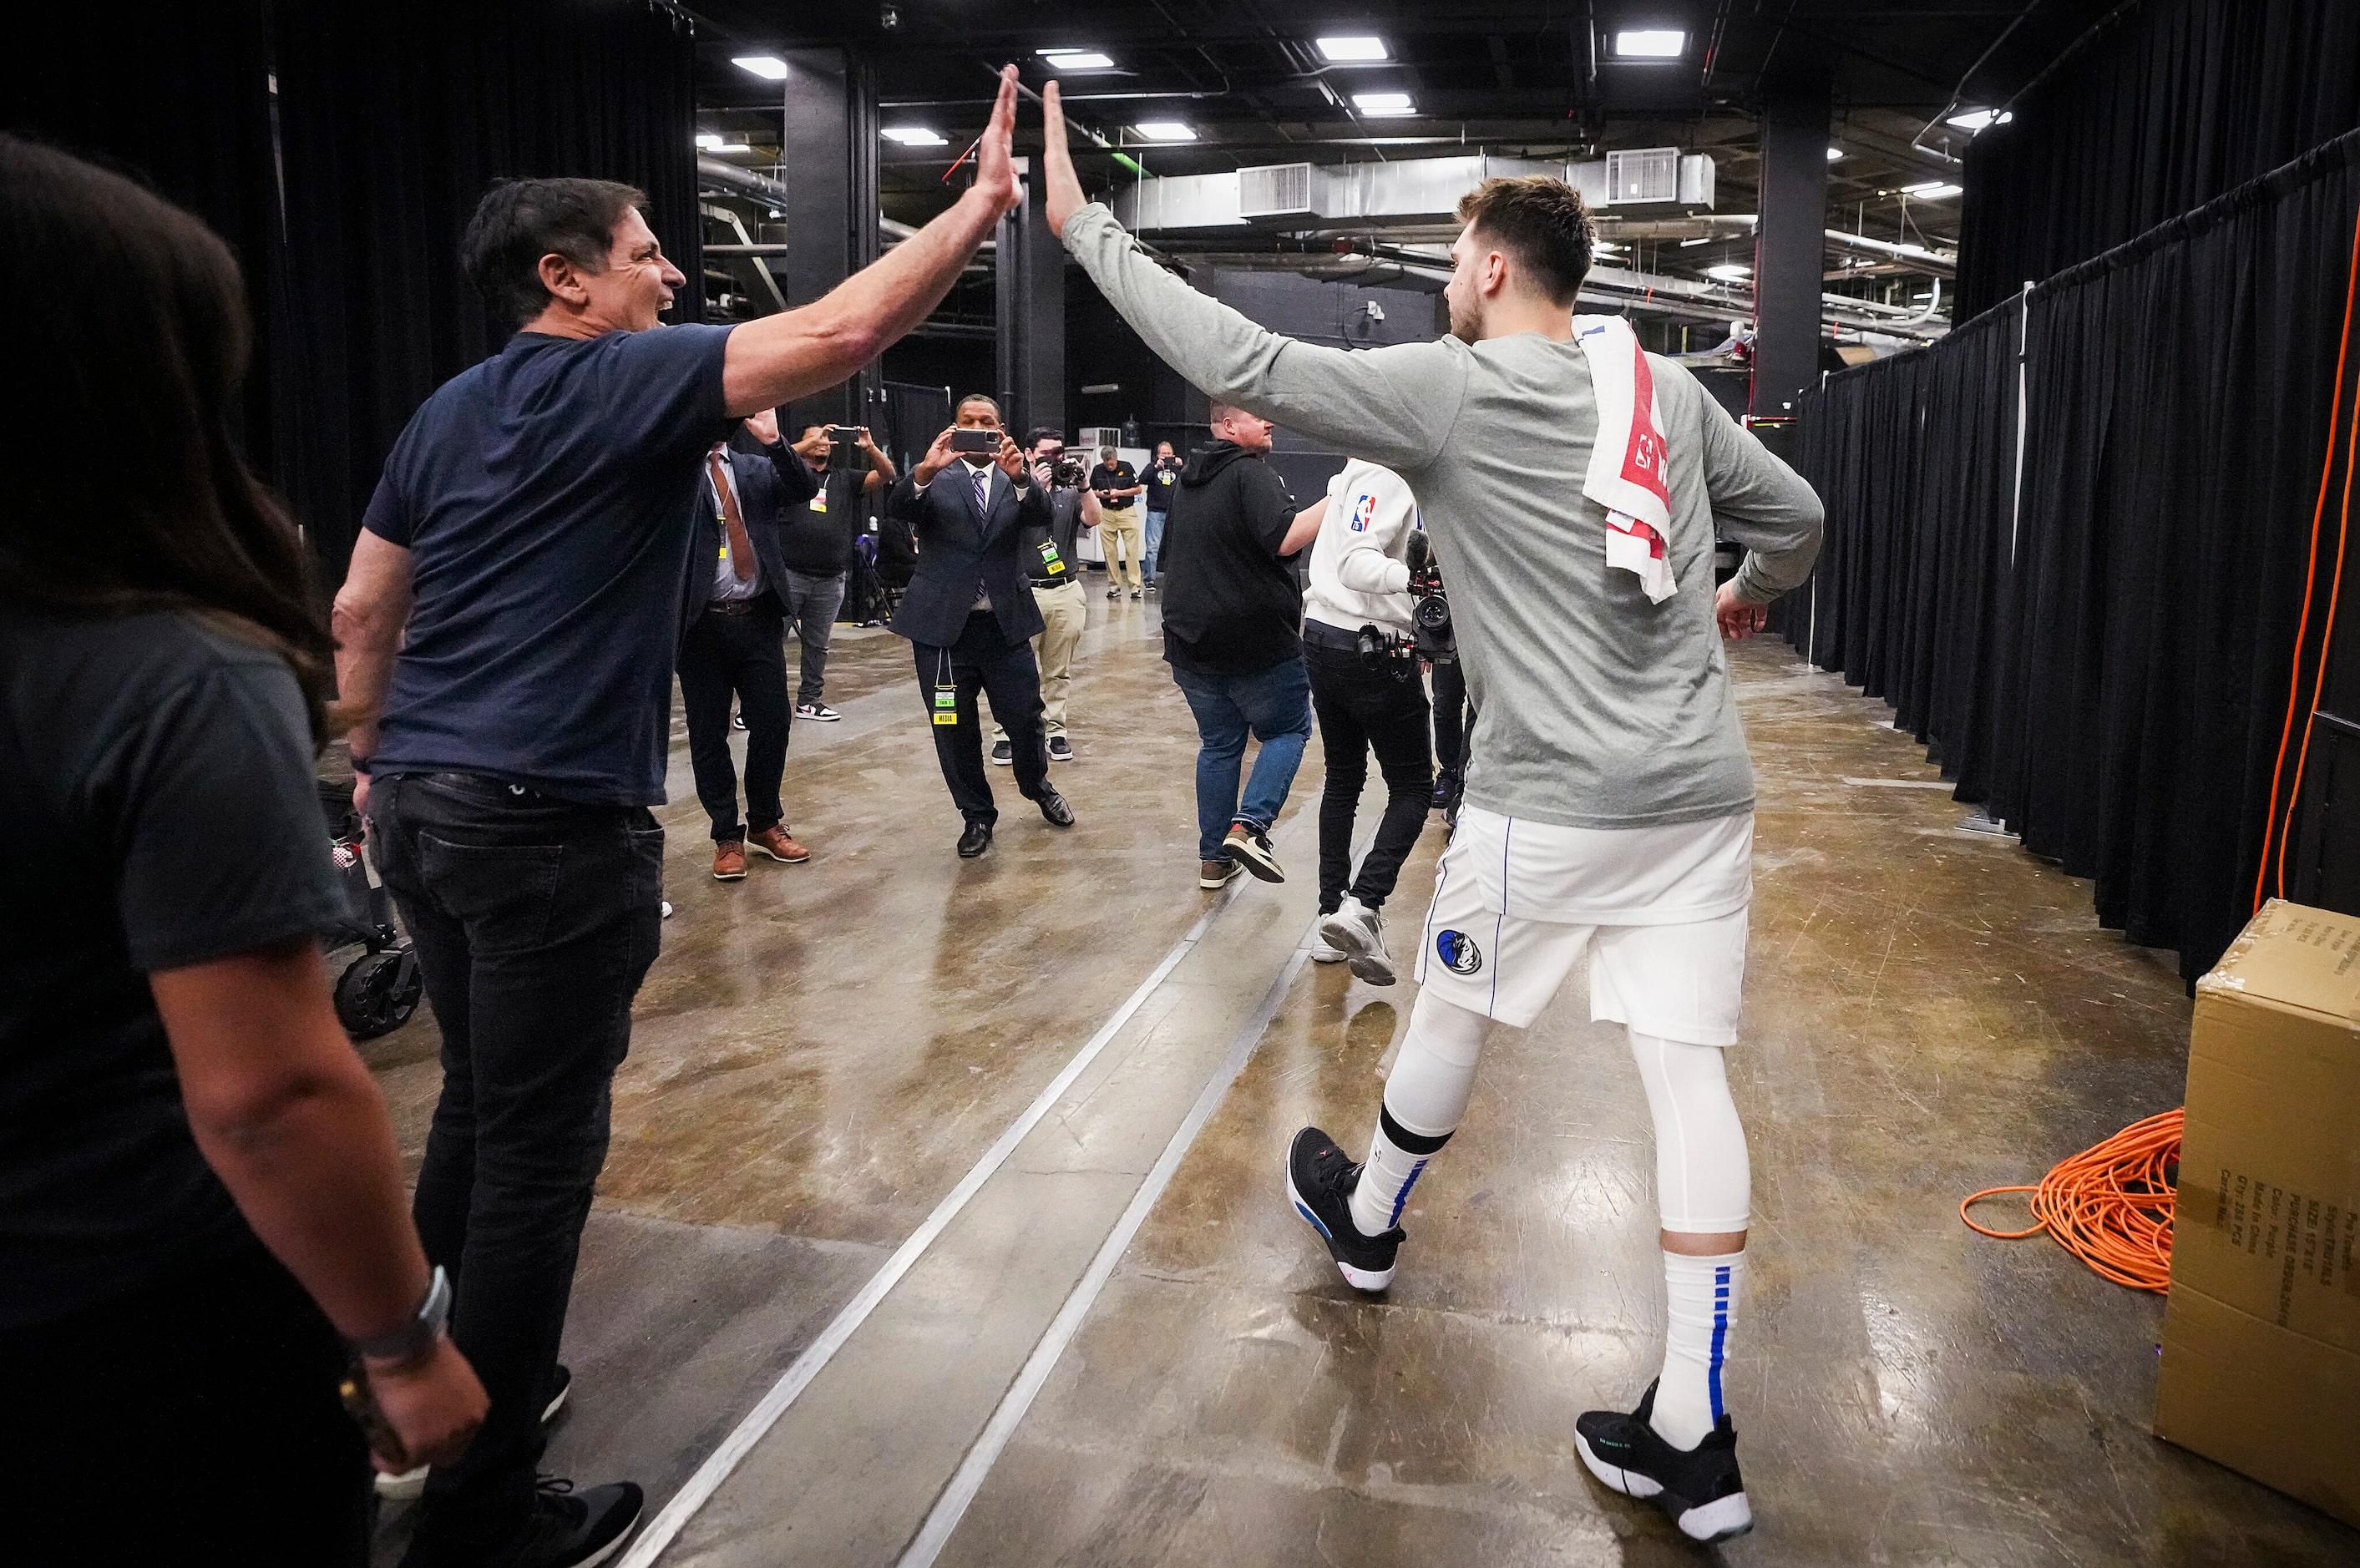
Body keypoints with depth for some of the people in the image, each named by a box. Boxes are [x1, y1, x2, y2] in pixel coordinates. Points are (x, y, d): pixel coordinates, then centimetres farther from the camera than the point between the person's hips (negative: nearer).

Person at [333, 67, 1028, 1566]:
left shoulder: (449, 412, 14)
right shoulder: (627, 381, -8)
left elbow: (361, 615, 17)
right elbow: (839, 332, -18)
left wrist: (375, 763, 26)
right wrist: (983, 204, -9)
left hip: (425, 807, 9)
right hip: (553, 827, -9)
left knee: (480, 1111, 23)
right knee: (538, 1156, 1)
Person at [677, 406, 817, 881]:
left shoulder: (757, 468, 11)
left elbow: (807, 489, -4)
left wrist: (774, 442, -17)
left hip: (758, 619, 3)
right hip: (702, 624, -2)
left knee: (772, 722, 5)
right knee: (708, 733, 5)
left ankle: (765, 823, 25)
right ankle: (727, 836, 18)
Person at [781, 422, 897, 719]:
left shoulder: (845, 478, 14)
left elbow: (886, 476, 5)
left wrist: (871, 448, -12)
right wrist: (811, 440, -20)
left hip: (830, 580, 4)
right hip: (789, 573, -4)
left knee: (818, 644, 12)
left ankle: (809, 701, 22)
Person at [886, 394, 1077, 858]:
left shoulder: (1017, 480, 7)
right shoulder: (934, 480, 3)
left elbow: (1042, 514, -12)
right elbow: (897, 508, -16)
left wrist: (1020, 477, -33)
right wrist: (925, 471, -35)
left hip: (1006, 624, 1)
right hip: (943, 625, -1)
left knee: (1025, 717, 9)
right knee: (955, 730, 7)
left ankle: (1037, 786, 39)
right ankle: (977, 816, 26)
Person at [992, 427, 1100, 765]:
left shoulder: (1070, 492, 12)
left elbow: (1092, 519, -4)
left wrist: (1084, 486, -18)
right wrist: (1033, 487, -20)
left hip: (1067, 591, 3)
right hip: (1025, 591, -3)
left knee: (1059, 671, 7)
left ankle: (1055, 731, 15)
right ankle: (1005, 734, 1)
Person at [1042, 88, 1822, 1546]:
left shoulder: (1449, 388, -7)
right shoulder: (1671, 390, 11)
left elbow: (1244, 362, -10)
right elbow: (1798, 515, 20)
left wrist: (1085, 224, 0)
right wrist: (1750, 595, 43)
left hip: (1554, 803, -5)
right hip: (1705, 789, 6)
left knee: (1452, 1014, 18)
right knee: (1689, 1069, 4)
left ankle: (1369, 1218, 45)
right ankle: (1695, 1438, 10)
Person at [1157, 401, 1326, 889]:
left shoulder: (1190, 480, 15)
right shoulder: (1249, 473, -14)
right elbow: (1284, 538, -29)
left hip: (1193, 642, 7)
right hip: (1257, 642, -7)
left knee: (1218, 744, 16)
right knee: (1289, 729, 10)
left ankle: (1214, 857, 17)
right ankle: (1249, 825, -7)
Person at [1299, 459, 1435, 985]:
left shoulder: (1356, 473, 13)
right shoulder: (1388, 477, -15)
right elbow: (1357, 564, -28)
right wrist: (1419, 576, -41)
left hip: (1322, 640, 9)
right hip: (1373, 650, -9)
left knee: (1343, 780, 16)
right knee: (1412, 787, 2)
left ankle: (1331, 917, 17)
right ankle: (1362, 906, -14)